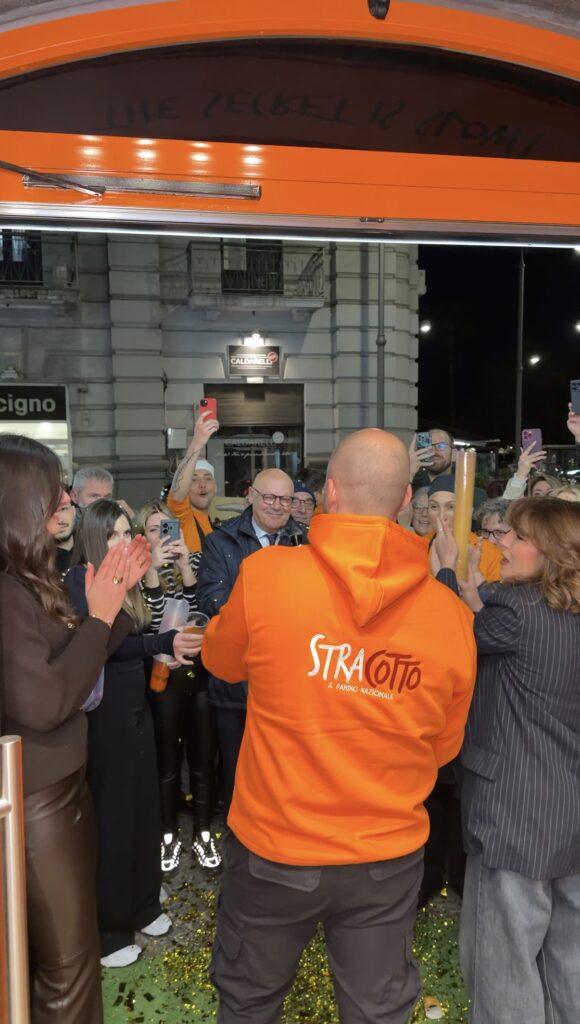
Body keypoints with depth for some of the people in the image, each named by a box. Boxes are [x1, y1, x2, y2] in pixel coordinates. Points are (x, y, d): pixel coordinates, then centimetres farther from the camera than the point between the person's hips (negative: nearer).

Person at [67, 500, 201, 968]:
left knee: (143, 807, 15)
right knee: (110, 816, 4)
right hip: (104, 714, -7)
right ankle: (106, 928, 22)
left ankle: (141, 906, 35)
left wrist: (167, 649, -4)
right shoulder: (80, 580, -13)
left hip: (136, 707, 7)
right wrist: (164, 643, -31)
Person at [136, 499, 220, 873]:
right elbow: (148, 625, -15)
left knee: (203, 757, 11)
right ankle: (170, 834, 30)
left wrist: (185, 566, -18)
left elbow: (203, 612, -9)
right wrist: (152, 570, -22)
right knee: (167, 760, 10)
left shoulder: (194, 559, 3)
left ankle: (204, 833, 29)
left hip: (200, 671, 2)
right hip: (162, 676, -1)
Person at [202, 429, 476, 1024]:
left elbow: (220, 660, 0)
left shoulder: (265, 574, -21)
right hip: (388, 859, 2)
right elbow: (443, 747, 0)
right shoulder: (452, 614, -14)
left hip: (274, 848, -1)